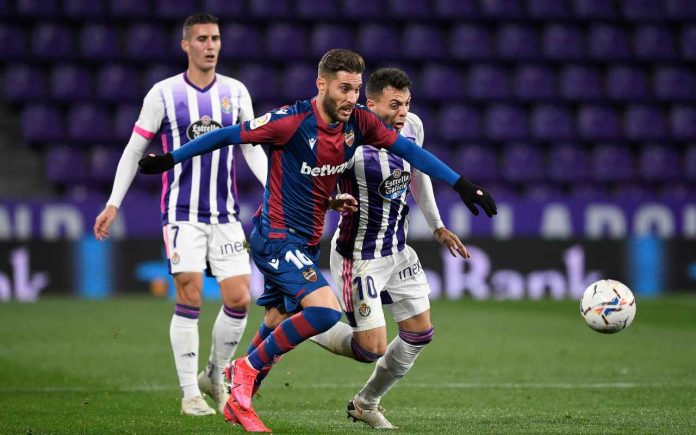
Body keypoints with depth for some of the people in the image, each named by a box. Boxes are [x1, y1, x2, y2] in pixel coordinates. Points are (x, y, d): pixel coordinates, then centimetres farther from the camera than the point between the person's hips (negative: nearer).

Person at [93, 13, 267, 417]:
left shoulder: (236, 92, 6)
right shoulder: (164, 93, -2)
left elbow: (253, 149, 11)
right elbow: (135, 149, 5)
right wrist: (113, 204, 1)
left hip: (226, 214, 3)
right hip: (183, 213, -3)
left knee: (239, 299, -4)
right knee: (190, 298, -10)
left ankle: (216, 376, 20)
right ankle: (191, 394, -1)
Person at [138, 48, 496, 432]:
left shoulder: (358, 122, -2)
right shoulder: (291, 121, -21)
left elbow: (409, 150, 6)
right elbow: (229, 135, -12)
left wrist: (461, 185, 3)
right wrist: (170, 160, -8)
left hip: (306, 242, 8)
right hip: (276, 237, -8)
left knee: (276, 327, 16)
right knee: (326, 310, -24)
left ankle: (238, 402, 33)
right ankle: (247, 370, -8)